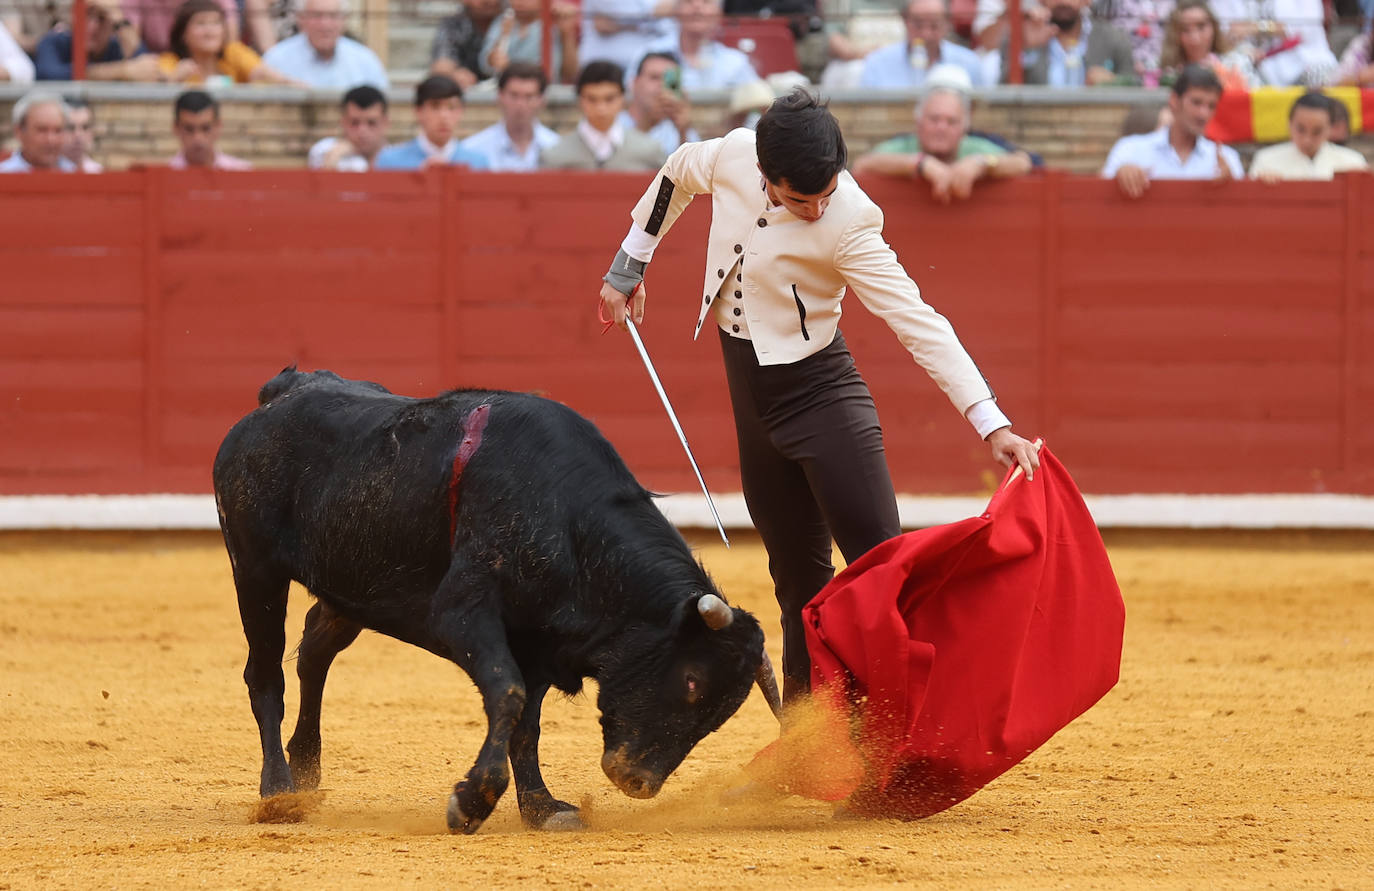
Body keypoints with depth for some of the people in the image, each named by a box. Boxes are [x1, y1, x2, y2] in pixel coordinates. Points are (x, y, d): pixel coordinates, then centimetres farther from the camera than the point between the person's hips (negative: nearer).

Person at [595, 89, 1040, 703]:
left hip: (820, 393, -5)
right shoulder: (732, 155, -11)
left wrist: (992, 423, -38)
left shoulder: (848, 223, -25)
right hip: (751, 395, 5)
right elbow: (677, 175, 13)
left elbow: (917, 323, -30)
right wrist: (629, 268, 23)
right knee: (798, 578, 13)